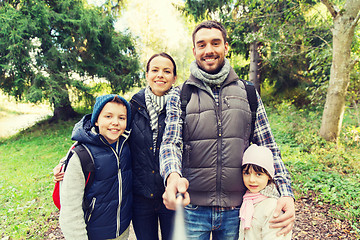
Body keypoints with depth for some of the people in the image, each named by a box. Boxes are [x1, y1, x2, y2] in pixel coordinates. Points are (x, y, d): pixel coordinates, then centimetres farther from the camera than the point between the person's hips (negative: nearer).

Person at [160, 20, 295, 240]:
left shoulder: (248, 94, 4)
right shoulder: (180, 95, 0)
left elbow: (268, 147, 4)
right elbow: (171, 142, -10)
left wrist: (286, 193, -9)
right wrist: (173, 176, -32)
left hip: (236, 210, 2)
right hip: (192, 208, -1)